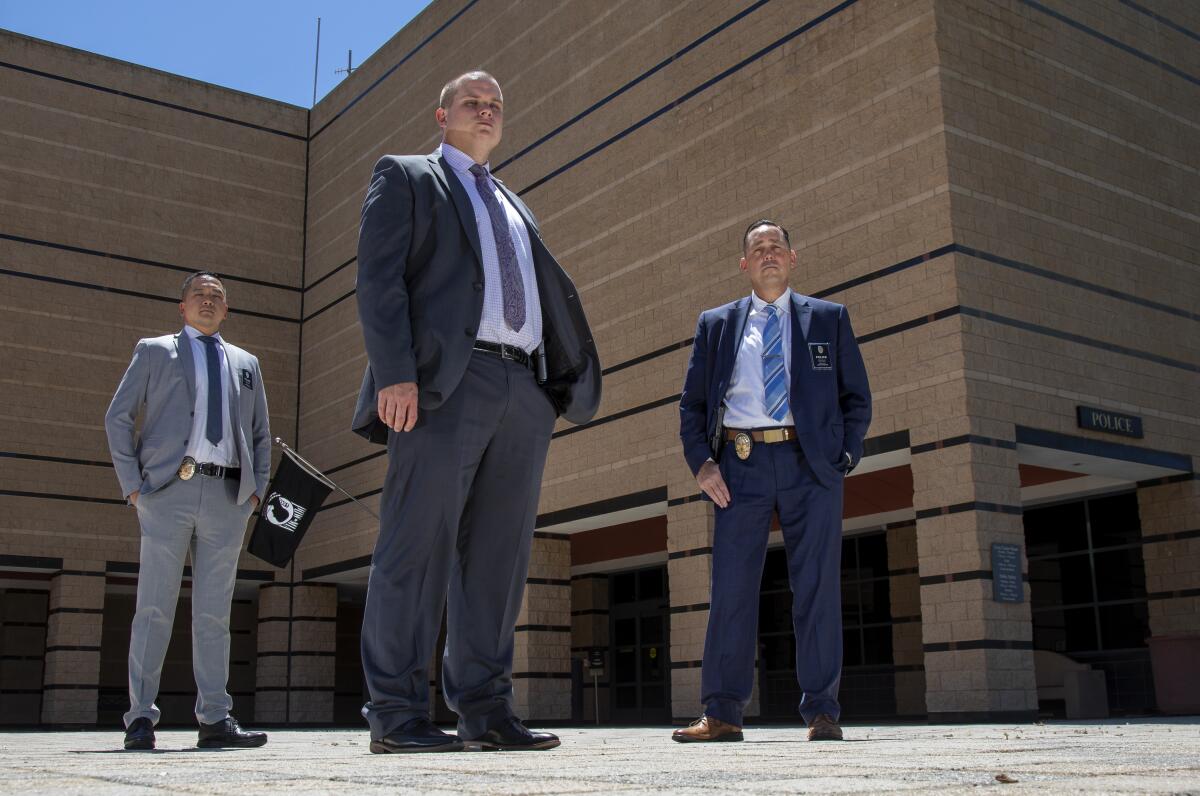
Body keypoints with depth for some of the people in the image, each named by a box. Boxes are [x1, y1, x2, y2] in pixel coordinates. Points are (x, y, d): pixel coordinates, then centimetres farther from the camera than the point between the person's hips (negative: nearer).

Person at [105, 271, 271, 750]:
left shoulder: (246, 364, 22)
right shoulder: (154, 351, 13)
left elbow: (261, 435, 23)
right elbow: (117, 417, 7)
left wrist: (257, 490, 9)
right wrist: (132, 485, -3)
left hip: (227, 496, 3)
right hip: (168, 491, -3)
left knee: (214, 612, 3)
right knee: (154, 607, -4)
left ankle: (215, 719, 3)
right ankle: (140, 718, 0)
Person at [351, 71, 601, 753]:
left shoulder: (516, 207, 31)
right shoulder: (405, 177, 13)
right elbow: (379, 276, -1)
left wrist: (568, 380, 12)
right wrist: (395, 373, -15)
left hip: (525, 389, 6)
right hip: (444, 380, -6)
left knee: (499, 555, 3)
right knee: (419, 544, -8)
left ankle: (486, 710, 7)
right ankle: (396, 714, -5)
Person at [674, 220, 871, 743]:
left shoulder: (829, 319, 14)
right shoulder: (716, 324, 15)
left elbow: (857, 398, 11)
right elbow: (692, 403, 13)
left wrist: (844, 459, -2)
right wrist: (701, 462, -1)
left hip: (810, 463, -1)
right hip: (740, 464, 1)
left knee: (817, 588, -1)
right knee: (731, 587, -1)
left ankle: (821, 712, 6)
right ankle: (722, 714, 4)